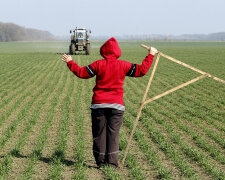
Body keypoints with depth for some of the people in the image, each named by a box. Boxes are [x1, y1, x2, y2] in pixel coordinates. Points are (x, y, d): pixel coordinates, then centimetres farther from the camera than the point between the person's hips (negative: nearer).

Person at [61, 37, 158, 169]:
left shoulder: (98, 64, -2)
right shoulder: (123, 65, -1)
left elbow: (81, 73, 1)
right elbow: (142, 70, 3)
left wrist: (70, 62, 16)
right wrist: (151, 55, 15)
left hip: (99, 104, 0)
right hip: (116, 105, 0)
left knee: (99, 133, 7)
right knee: (113, 133, 3)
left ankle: (100, 162, 11)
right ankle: (112, 163, 1)